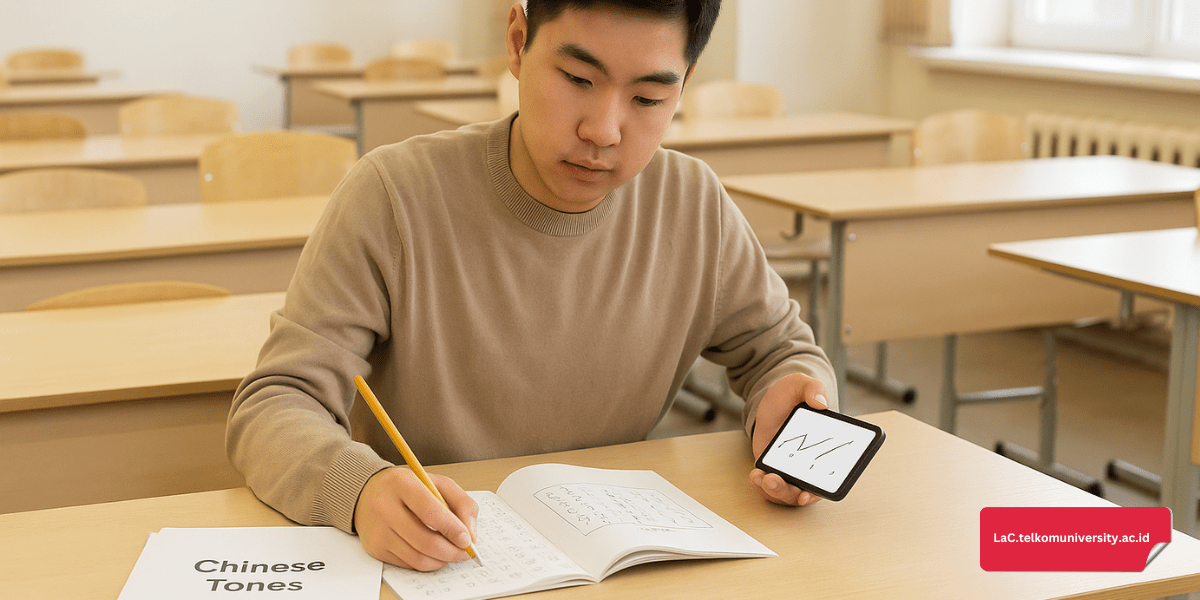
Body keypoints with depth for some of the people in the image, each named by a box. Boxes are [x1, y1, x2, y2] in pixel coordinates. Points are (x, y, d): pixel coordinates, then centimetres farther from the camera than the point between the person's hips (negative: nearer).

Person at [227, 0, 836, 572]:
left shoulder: (695, 208, -4)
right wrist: (358, 487, -38)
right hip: (419, 565, -1)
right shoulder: (393, 198, -15)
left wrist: (789, 397, -13)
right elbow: (272, 408, -16)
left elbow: (778, 348, 12)